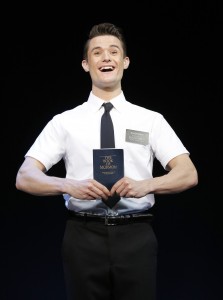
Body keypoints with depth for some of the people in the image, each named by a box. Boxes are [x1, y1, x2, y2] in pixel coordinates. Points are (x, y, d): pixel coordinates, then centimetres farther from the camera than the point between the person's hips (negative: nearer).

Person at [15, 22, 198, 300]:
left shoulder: (151, 120, 6)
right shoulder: (65, 121, 4)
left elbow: (188, 174, -1)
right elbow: (25, 178, -1)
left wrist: (146, 184, -22)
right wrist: (69, 186, -21)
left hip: (136, 236, 0)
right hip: (83, 237, 0)